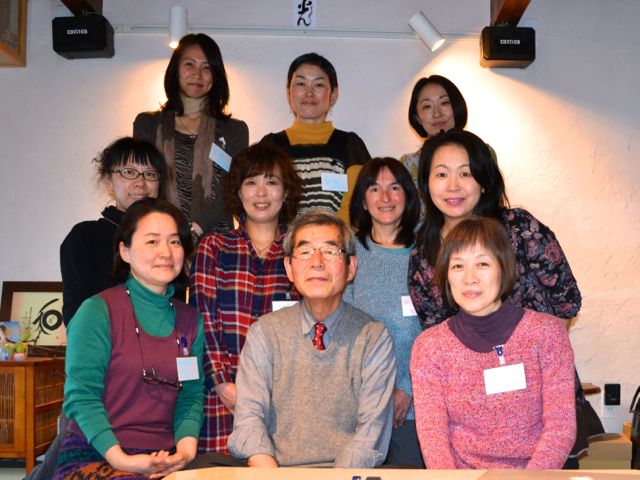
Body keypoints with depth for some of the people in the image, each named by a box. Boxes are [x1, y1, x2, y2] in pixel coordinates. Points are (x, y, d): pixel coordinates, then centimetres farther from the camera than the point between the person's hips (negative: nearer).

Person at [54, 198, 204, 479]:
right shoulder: (97, 311, -4)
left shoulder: (190, 320, 11)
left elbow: (191, 396, 10)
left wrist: (186, 448, -8)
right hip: (93, 457, -5)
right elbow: (81, 395, -8)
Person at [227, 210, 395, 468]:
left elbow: (372, 430, -4)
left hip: (349, 471, 0)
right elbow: (249, 419, -3)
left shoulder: (374, 338, 2)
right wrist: (271, 476, -19)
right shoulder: (263, 333, 6)